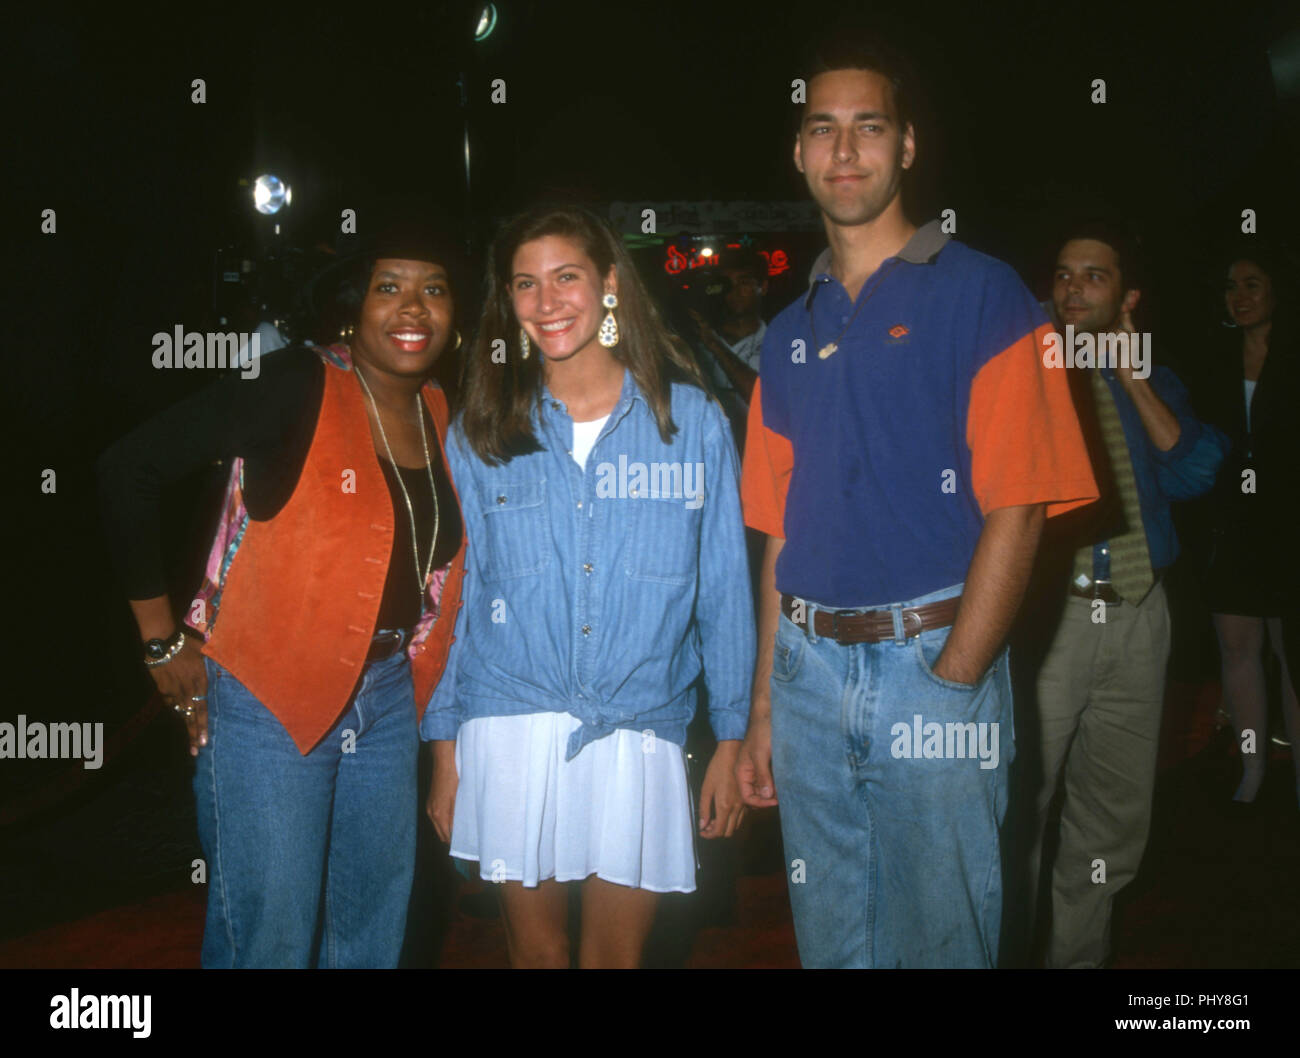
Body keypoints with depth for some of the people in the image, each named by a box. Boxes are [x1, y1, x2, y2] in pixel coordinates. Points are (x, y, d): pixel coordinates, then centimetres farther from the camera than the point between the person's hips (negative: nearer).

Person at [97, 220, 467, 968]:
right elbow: (129, 468, -16)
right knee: (271, 939, 2)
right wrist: (164, 640, -12)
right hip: (271, 699, -6)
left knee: (374, 931, 17)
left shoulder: (444, 420, 5)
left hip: (389, 698, 6)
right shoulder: (301, 388, -14)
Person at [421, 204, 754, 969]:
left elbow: (725, 590, 3)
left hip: (640, 734, -1)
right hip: (511, 728, 1)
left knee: (618, 954, 9)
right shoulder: (482, 437, 5)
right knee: (538, 951, 12)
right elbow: (458, 597, 8)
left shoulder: (692, 421, 1)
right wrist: (445, 747, 7)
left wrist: (732, 739, 2)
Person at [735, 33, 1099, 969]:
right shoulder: (790, 333, 12)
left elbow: (1016, 507, -10)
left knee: (939, 939, 6)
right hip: (808, 670, 5)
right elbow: (781, 531, 12)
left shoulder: (981, 295, -3)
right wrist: (763, 706, 9)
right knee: (828, 940, 17)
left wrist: (950, 683, -15)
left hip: (936, 659, -5)